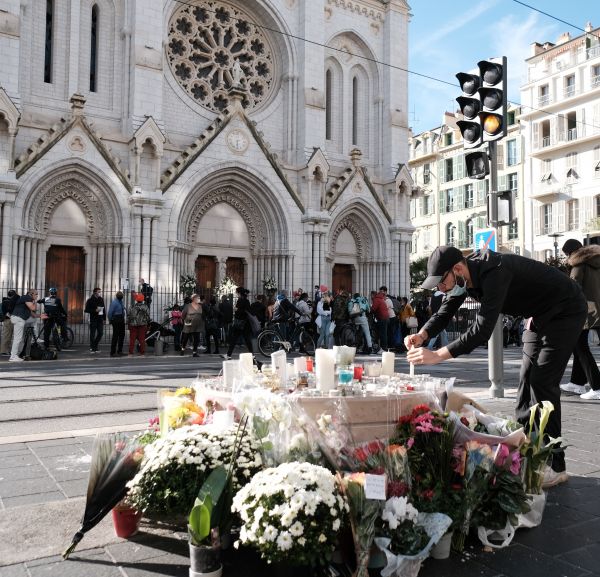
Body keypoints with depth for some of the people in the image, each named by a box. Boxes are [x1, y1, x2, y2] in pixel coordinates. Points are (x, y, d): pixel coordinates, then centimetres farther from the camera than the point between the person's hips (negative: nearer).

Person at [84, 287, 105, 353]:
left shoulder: (101, 299, 10)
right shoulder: (90, 300, -5)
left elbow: (104, 309, 14)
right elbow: (86, 310, -7)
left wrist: (104, 318, 9)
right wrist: (95, 310, -17)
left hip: (100, 319, 5)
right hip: (93, 319, -5)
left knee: (100, 333, 3)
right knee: (93, 334, 0)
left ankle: (95, 345, 22)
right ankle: (92, 348, 10)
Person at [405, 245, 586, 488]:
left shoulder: (494, 272, -36)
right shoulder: (463, 277, -9)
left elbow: (482, 328, -42)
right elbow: (444, 313, -4)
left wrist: (437, 355, -44)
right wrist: (422, 335, -25)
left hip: (566, 311, -9)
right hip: (540, 314, 9)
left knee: (542, 383, -13)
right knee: (527, 380, 8)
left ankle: (554, 466, -4)